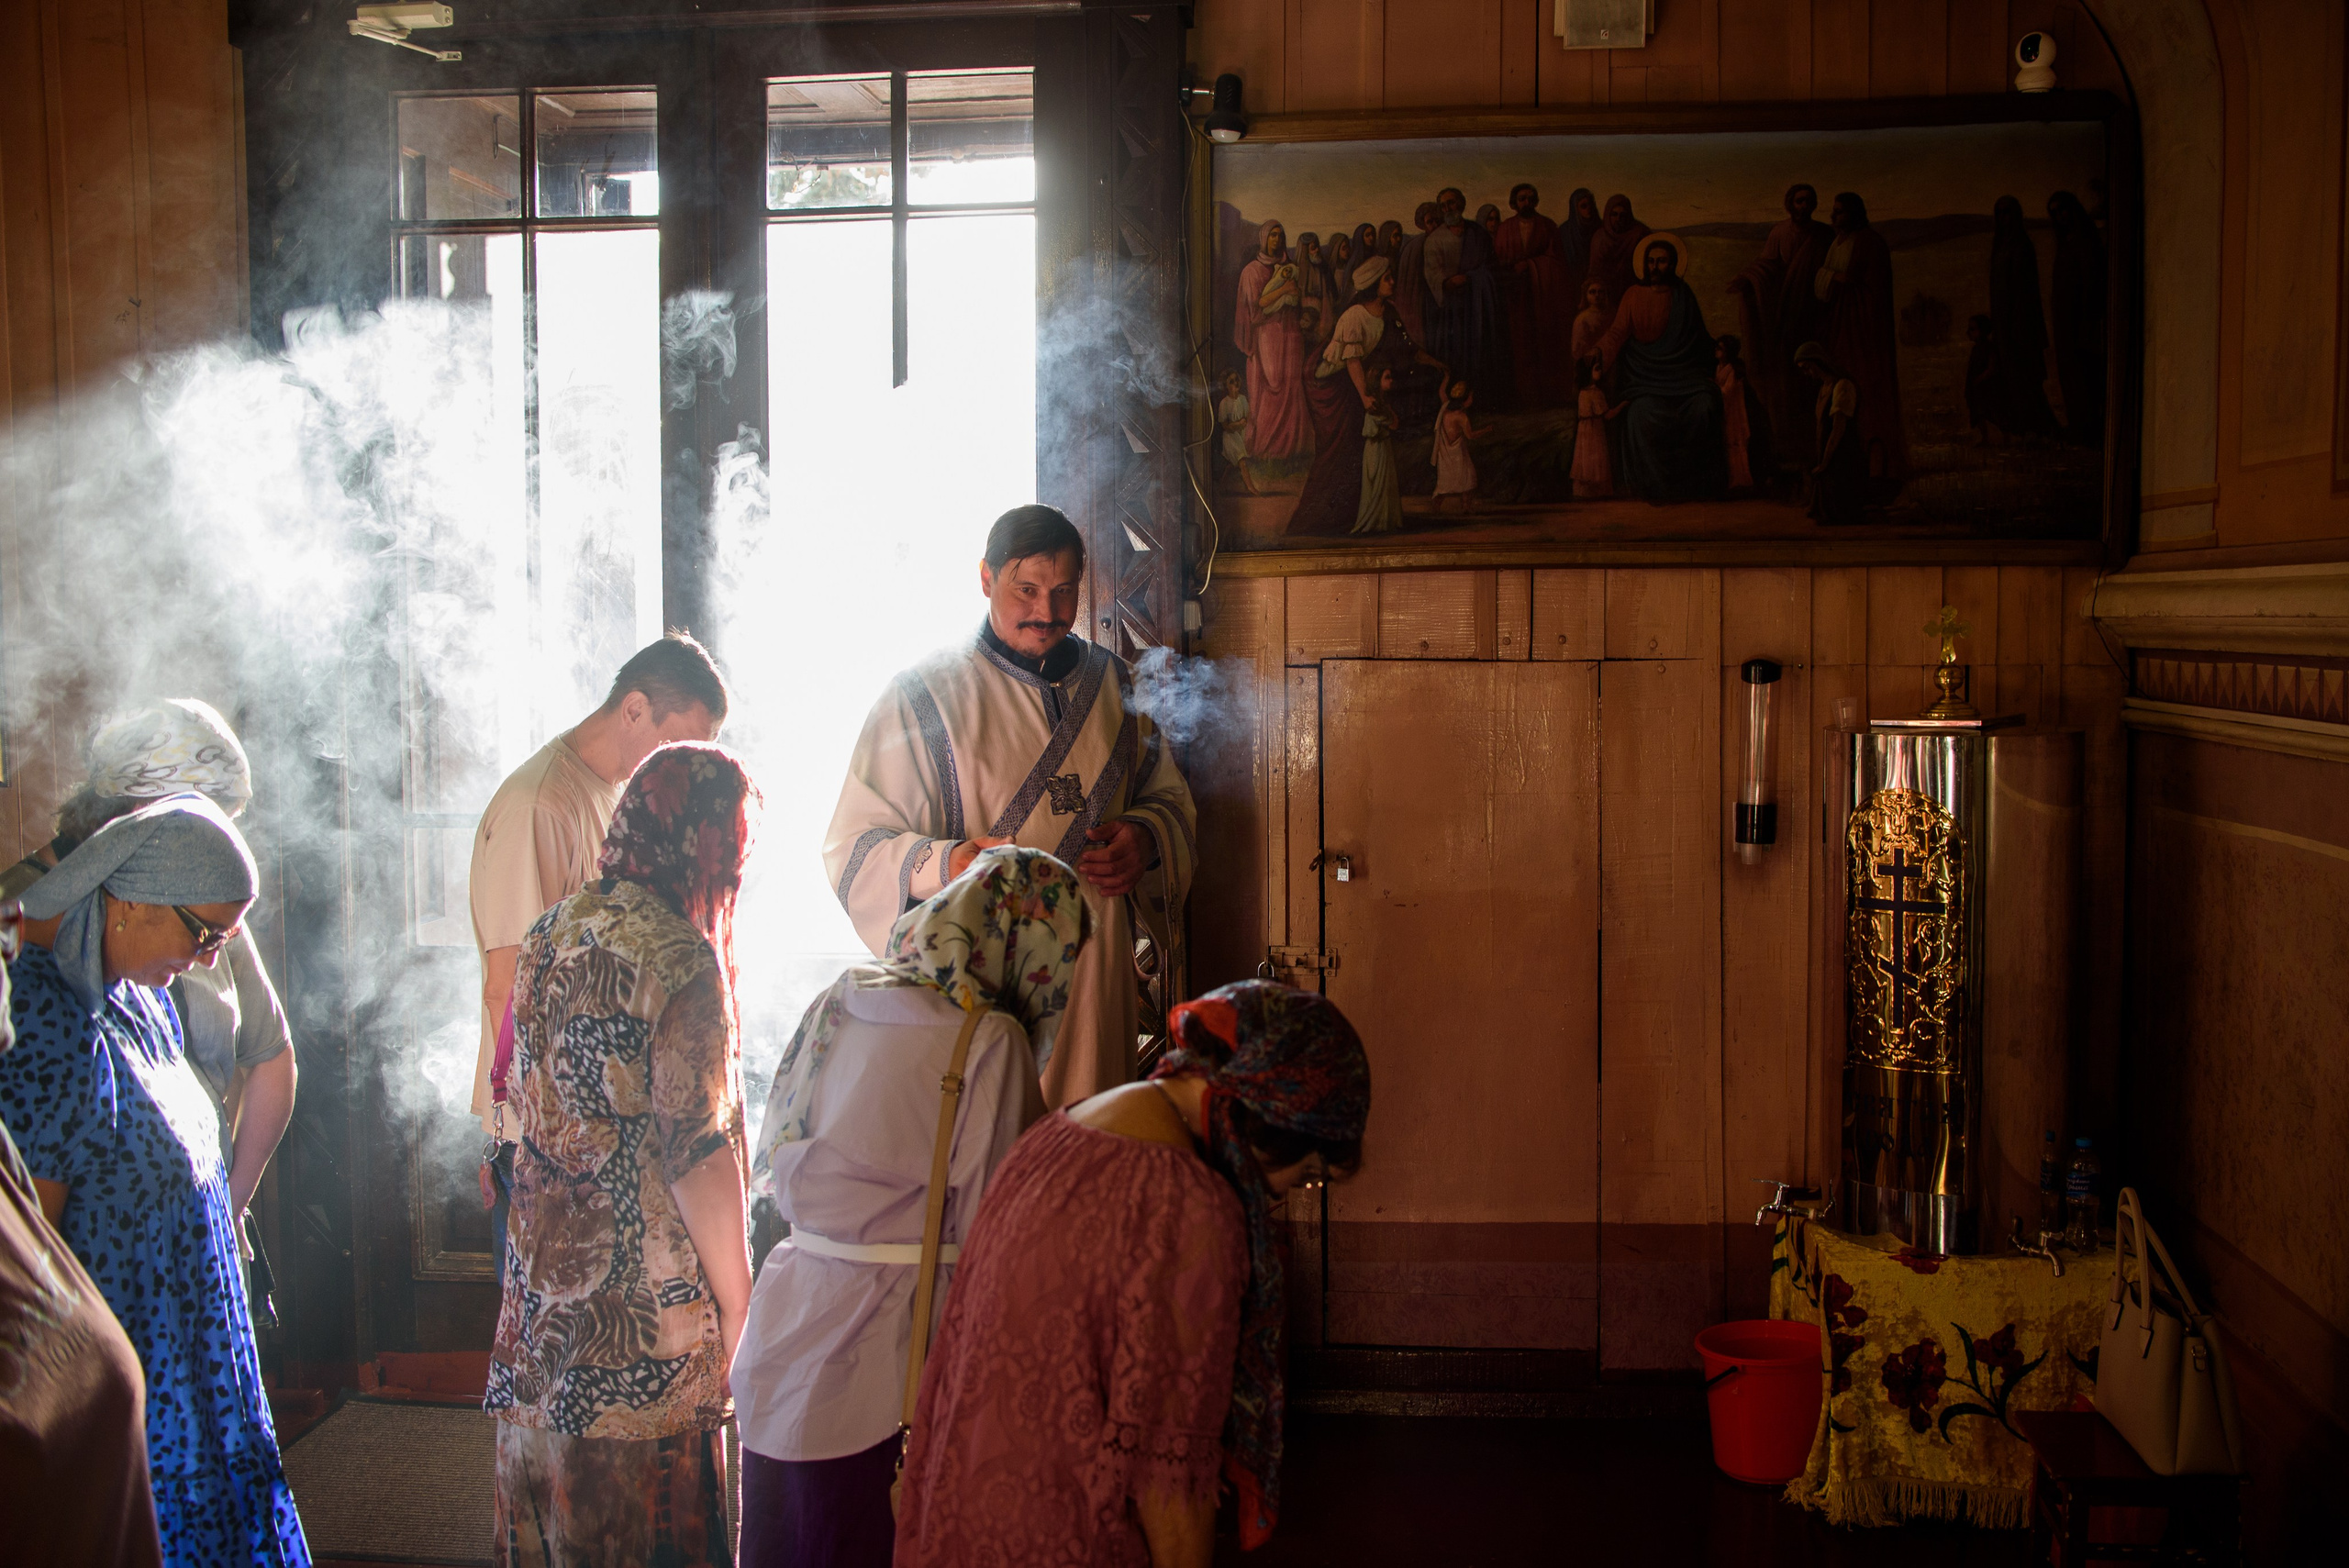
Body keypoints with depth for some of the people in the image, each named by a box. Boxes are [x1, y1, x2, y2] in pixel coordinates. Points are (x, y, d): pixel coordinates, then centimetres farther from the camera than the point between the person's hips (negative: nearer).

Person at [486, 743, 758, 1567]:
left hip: (544, 1273, 7)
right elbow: (695, 1151, -18)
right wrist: (738, 1304, -11)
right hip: (643, 1312, -7)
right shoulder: (681, 958, -18)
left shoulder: (548, 934, 5)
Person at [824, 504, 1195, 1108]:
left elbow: (1169, 799, 20)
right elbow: (853, 848, -5)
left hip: (1098, 972, 4)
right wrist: (944, 864, -25)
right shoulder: (923, 694, -2)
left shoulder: (1111, 682, 12)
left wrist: (1145, 837, -4)